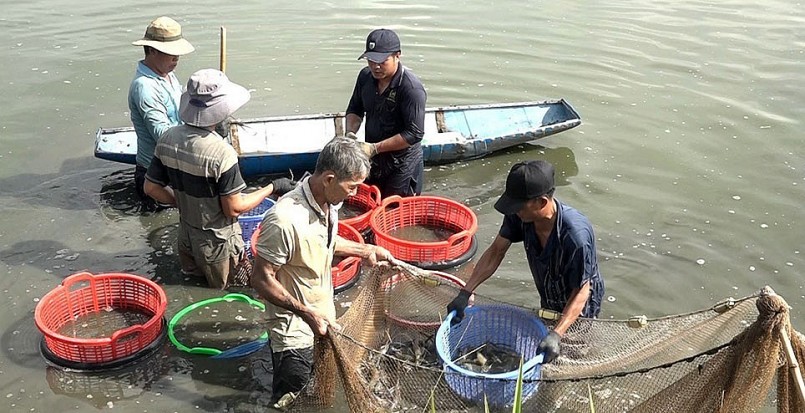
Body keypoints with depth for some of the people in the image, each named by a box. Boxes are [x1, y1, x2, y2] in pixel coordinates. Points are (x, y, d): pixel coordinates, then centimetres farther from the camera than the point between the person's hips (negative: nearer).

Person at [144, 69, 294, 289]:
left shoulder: (168, 139, -9)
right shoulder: (221, 152, -30)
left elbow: (151, 188, 0)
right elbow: (234, 208, -23)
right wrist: (272, 187, -13)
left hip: (186, 236, 7)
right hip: (217, 244, -7)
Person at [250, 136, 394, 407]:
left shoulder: (327, 201, -8)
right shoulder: (285, 220, -33)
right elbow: (261, 280, -24)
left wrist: (364, 250, 3)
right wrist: (307, 313, -27)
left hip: (323, 313, 8)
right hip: (294, 326, -8)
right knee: (290, 396, 11)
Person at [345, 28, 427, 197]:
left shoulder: (411, 88, -24)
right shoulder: (366, 76, -3)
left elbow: (414, 133, -25)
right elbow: (355, 109, 12)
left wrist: (374, 148, -26)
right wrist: (351, 132, -9)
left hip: (402, 166, -6)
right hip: (373, 161, 7)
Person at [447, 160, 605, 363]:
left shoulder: (576, 235, -41)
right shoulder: (520, 216, -25)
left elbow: (581, 292, -32)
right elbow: (496, 251, -13)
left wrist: (556, 335, -42)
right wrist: (465, 293, -20)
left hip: (578, 308, -6)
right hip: (548, 301, 6)